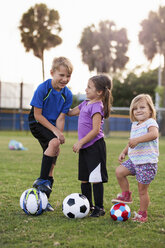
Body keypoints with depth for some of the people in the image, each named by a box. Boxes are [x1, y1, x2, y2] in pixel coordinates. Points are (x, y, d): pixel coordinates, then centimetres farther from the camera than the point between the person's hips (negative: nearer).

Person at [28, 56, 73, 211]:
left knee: (53, 153, 0)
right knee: (54, 143, -31)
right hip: (37, 123, -5)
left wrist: (59, 134, -21)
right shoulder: (43, 89, -20)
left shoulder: (67, 94, -7)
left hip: (52, 125, 6)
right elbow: (37, 115, -18)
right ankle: (41, 180, -19)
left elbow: (60, 118, -6)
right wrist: (55, 131, -21)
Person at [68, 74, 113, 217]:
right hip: (85, 147, 9)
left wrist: (80, 142, -16)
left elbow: (96, 130, -19)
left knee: (95, 178, -4)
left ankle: (99, 208, 5)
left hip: (95, 146, -9)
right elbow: (71, 112, 29)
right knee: (84, 179, 14)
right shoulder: (86, 103, 13)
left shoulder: (97, 106, -15)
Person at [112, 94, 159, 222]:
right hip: (134, 160, 7)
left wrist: (137, 139, -42)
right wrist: (124, 152, 16)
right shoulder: (134, 125, 14)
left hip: (147, 162, -7)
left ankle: (143, 213, 17)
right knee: (119, 171, -8)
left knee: (142, 190, 0)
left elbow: (154, 134, -35)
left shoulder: (151, 122, -12)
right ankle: (126, 195, 12)